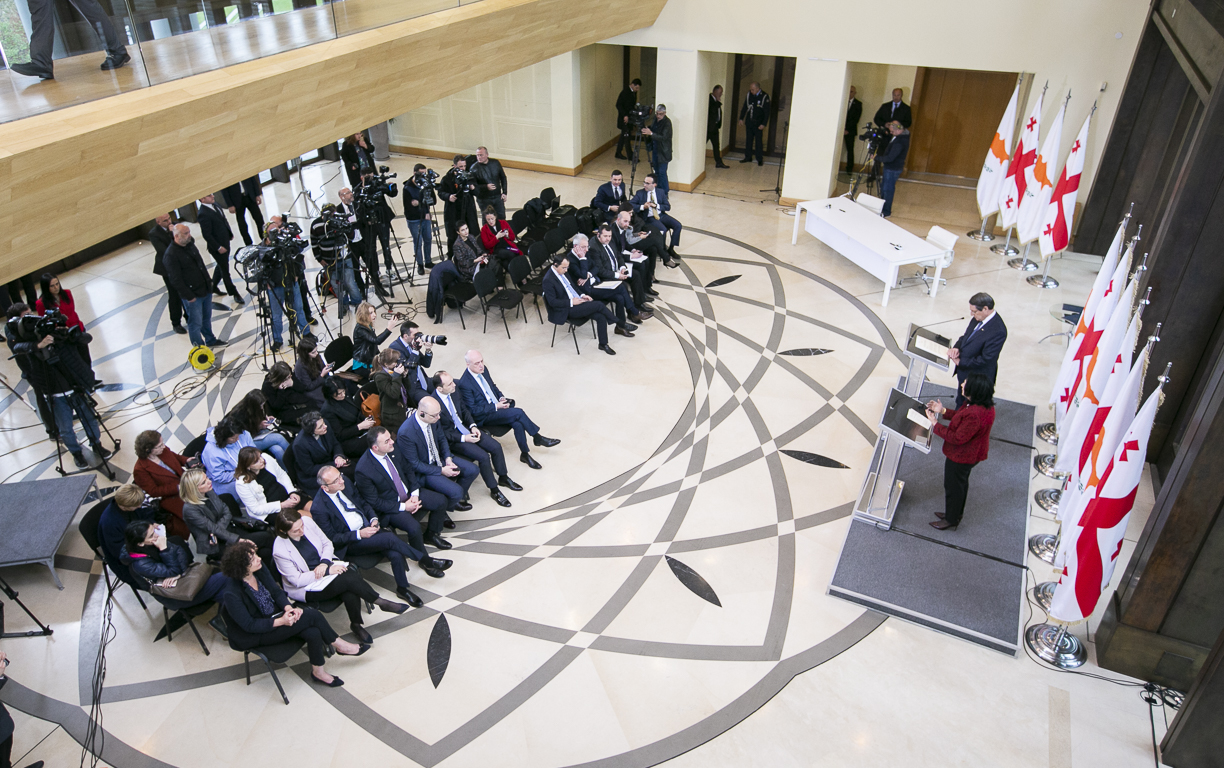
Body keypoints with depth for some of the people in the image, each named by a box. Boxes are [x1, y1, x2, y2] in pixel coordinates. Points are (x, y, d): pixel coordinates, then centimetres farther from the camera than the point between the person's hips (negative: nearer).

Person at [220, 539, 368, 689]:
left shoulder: (259, 569, -10)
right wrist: (281, 621, -26)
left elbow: (276, 591, 2)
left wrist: (288, 607, -15)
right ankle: (339, 646, 0)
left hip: (275, 615, 6)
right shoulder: (232, 594, -28)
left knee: (313, 632, -18)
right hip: (255, 635, -6)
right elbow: (249, 625, -20)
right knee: (311, 615, -20)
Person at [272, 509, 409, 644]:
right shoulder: (280, 551, -23)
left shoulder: (307, 522, -11)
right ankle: (381, 602, -9)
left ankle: (356, 624, -7)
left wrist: (324, 563, -15)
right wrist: (327, 571, -23)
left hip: (326, 565, 5)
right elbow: (297, 580, -18)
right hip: (305, 587, -4)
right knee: (349, 579, -28)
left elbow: (327, 544, 4)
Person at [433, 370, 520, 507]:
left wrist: (472, 426, -4)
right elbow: (440, 433, -19)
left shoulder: (455, 389, -7)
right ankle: (494, 490, 0)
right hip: (451, 438, -7)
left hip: (465, 428, 7)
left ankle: (503, 478, 20)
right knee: (483, 456, -20)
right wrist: (463, 438, -21)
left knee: (496, 446, -3)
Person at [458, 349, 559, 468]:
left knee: (517, 423, -21)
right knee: (518, 412, -23)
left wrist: (501, 397, 0)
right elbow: (473, 410, -18)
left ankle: (525, 454, -6)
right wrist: (495, 407, -19)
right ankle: (538, 438, -5)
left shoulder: (483, 369, 1)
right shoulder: (464, 384, -21)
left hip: (497, 406, 7)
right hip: (483, 417, -7)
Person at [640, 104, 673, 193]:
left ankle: (665, 192, 5)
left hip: (663, 151, -8)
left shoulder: (667, 122, -19)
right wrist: (647, 129, -1)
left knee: (662, 172, -6)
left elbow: (663, 137, -26)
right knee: (656, 171, 15)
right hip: (655, 149, 8)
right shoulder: (655, 119, 3)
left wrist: (651, 133, -33)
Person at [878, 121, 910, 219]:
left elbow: (890, 157, -27)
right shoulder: (903, 135, 5)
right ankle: (882, 208, 33)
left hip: (893, 169, -11)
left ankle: (886, 212, 11)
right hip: (890, 167, 11)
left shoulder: (900, 142, -28)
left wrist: (878, 158, -17)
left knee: (887, 189, 0)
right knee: (883, 187, 20)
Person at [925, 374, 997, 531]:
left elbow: (958, 438, -31)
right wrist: (943, 411, -1)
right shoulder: (982, 404, -7)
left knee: (953, 486, 11)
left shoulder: (975, 415, -39)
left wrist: (936, 425, -25)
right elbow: (961, 416, 9)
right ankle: (956, 513, 48)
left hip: (961, 457, -10)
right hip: (970, 454, 10)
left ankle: (951, 521, 30)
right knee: (961, 483, 27)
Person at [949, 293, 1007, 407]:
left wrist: (960, 362, -18)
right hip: (963, 372, 8)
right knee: (960, 403, 28)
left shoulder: (998, 331, -30)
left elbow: (985, 359, -28)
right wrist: (956, 347, -11)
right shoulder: (977, 318, -5)